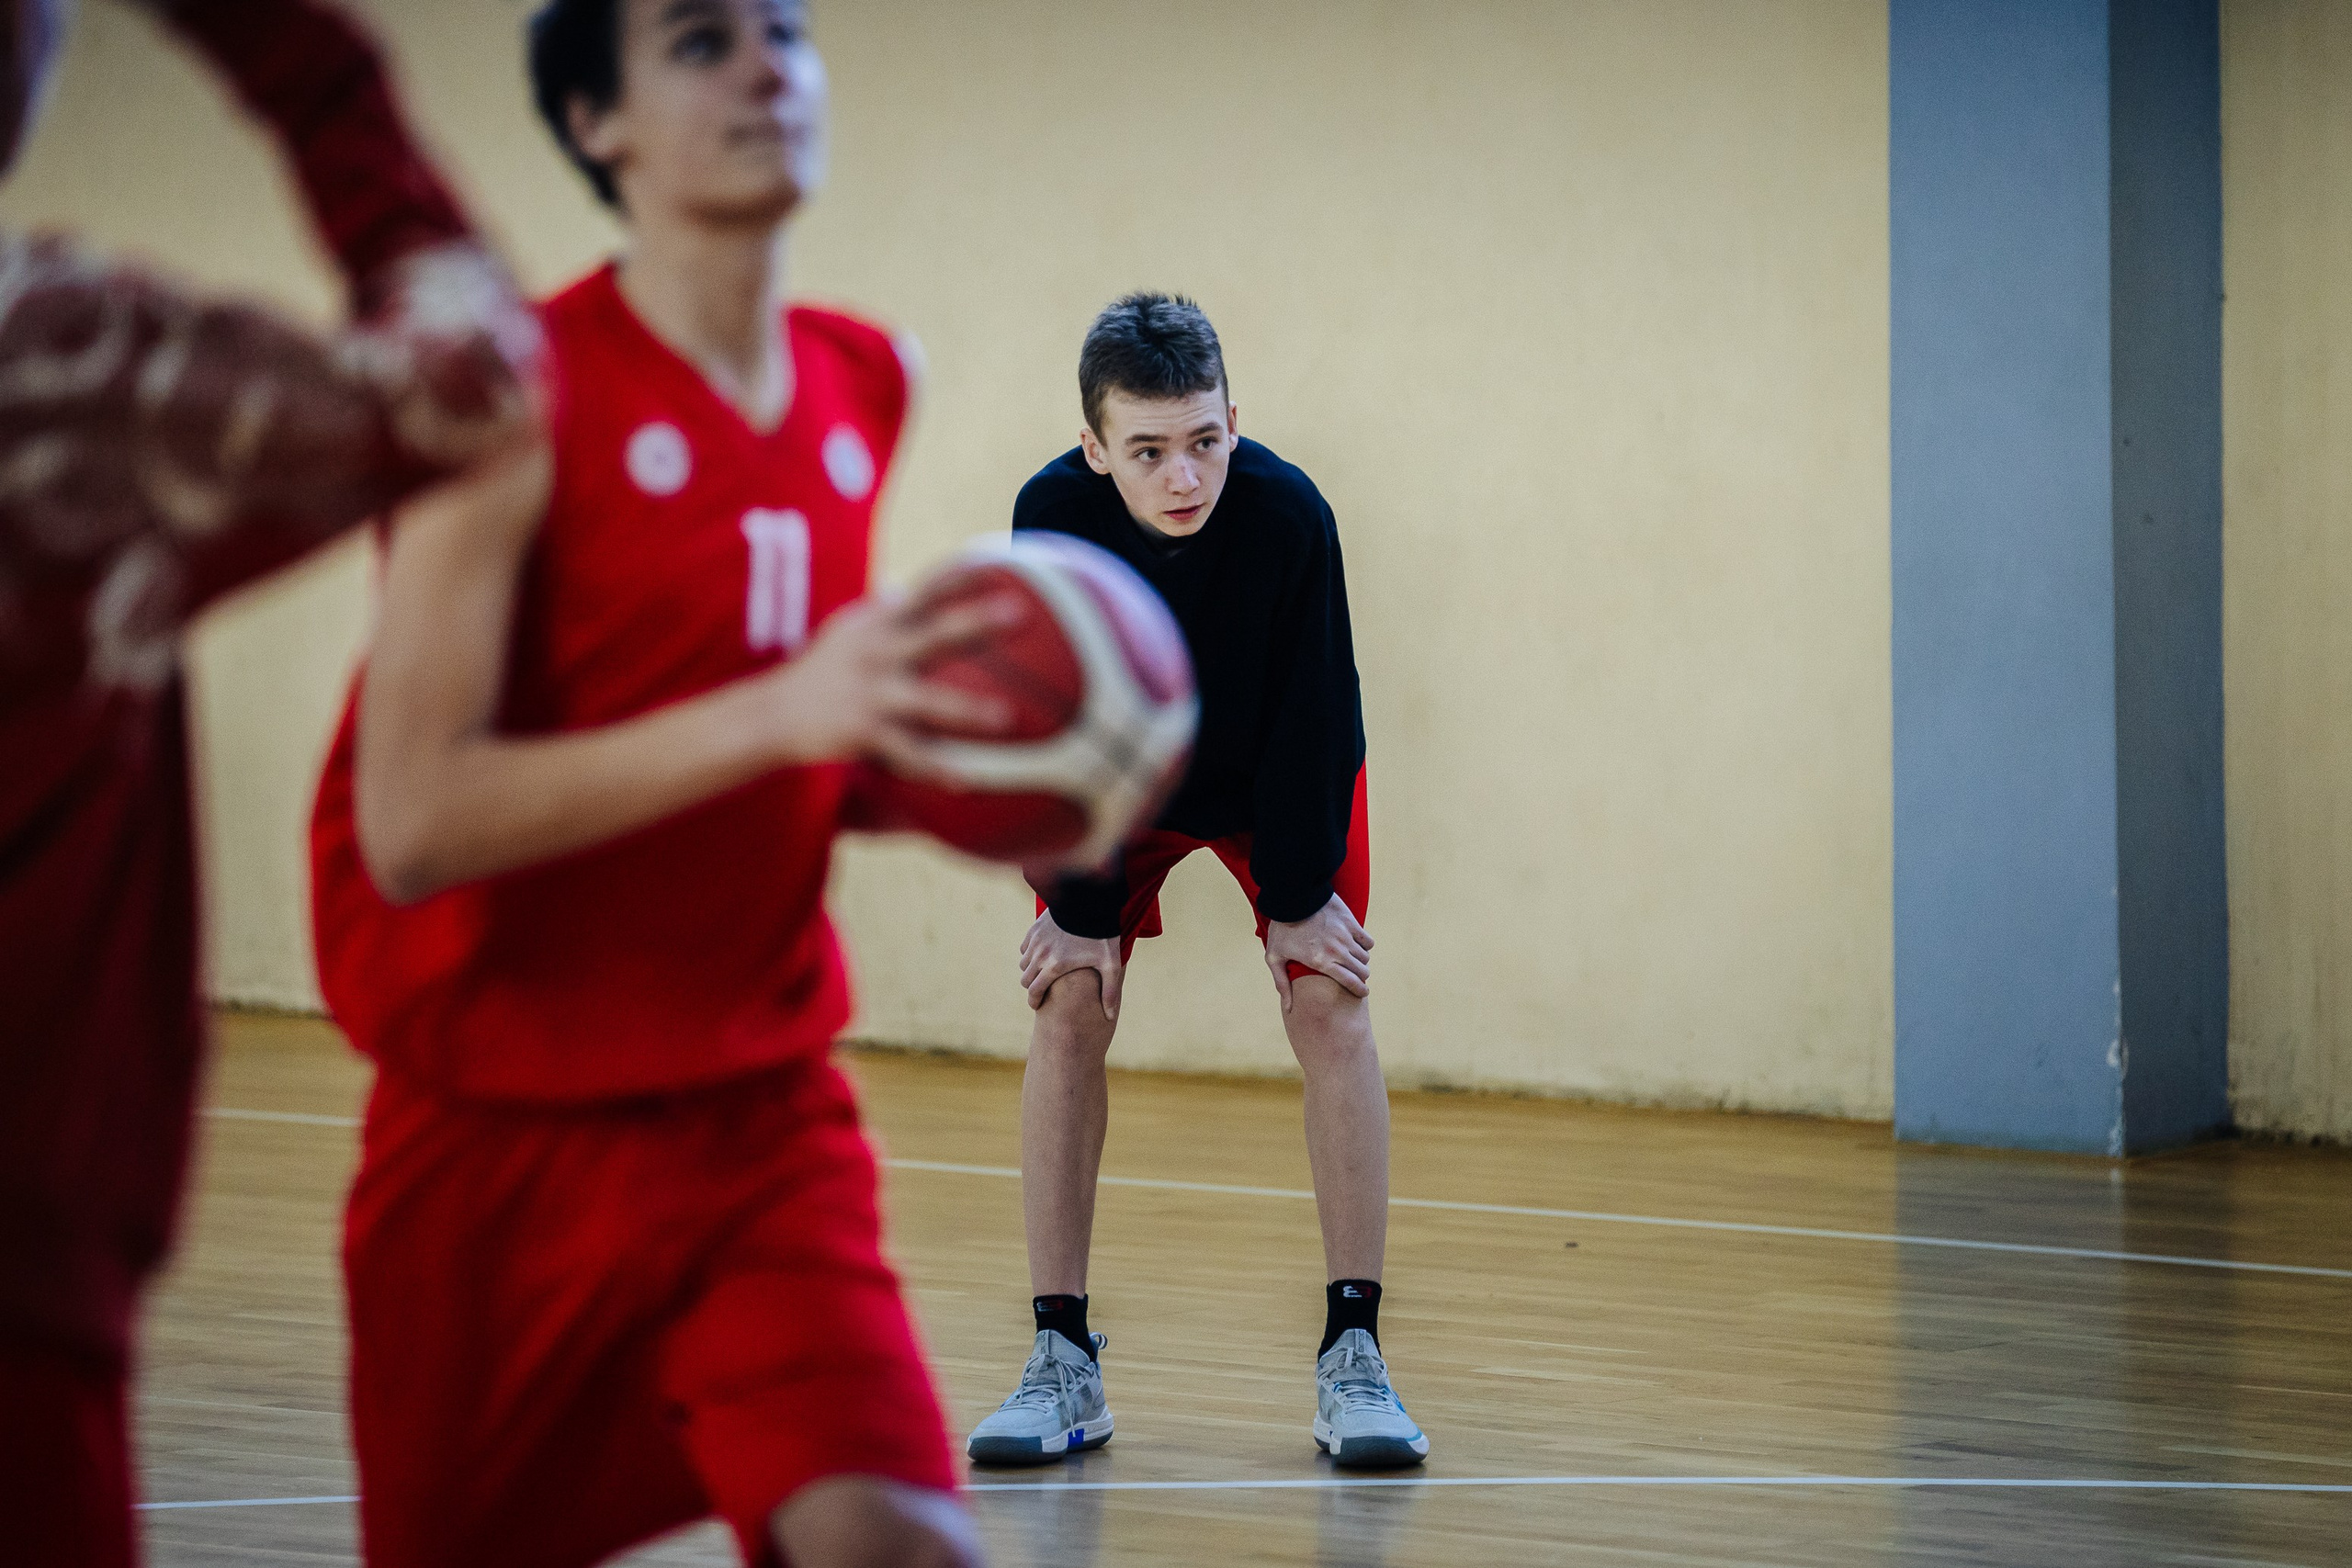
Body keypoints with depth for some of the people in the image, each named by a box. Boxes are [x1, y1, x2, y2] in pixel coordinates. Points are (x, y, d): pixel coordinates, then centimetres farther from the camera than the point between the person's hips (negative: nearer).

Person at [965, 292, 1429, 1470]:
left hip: (1280, 784, -1)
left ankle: (1352, 1359, -6)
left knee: (1331, 1008, -12)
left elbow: (1311, 718, -23)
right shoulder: (1052, 514, -32)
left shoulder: (1288, 513, -35)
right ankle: (1063, 1365, -4)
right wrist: (1080, 908, -17)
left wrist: (1298, 898, -16)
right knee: (1069, 1009, -10)